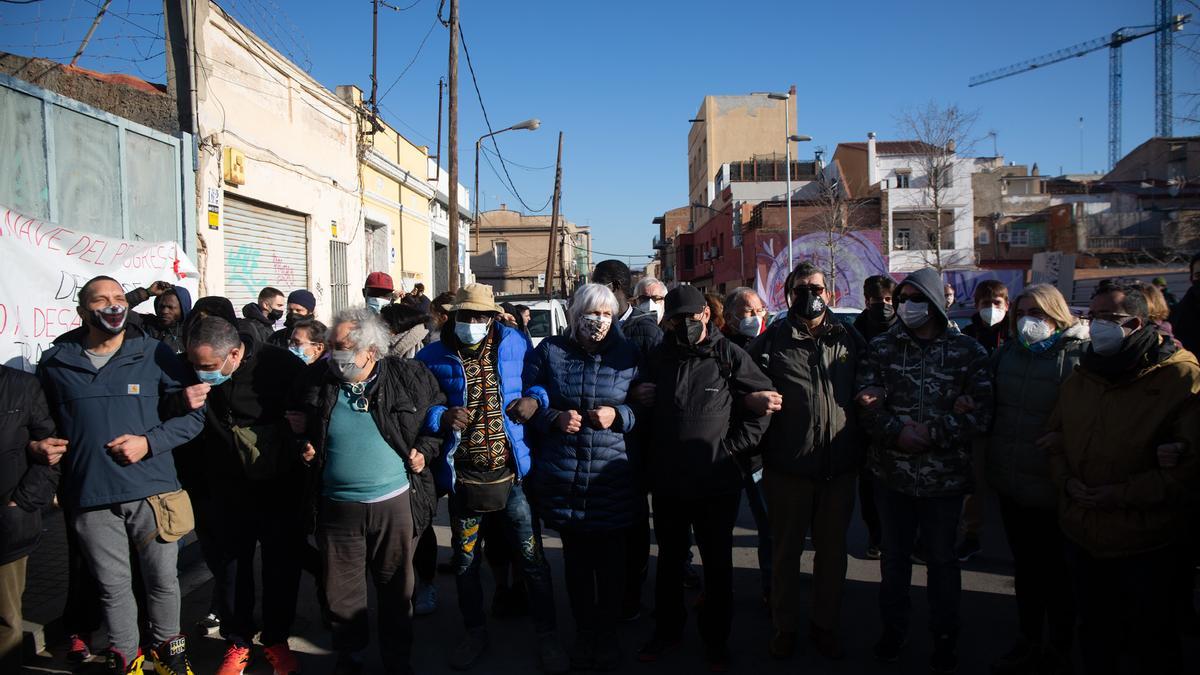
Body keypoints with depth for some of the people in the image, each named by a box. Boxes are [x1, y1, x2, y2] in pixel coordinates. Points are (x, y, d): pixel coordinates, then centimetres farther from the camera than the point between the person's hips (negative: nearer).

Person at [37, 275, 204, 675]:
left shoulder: (155, 354, 0)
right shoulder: (55, 364, 5)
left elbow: (194, 413, 0)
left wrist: (150, 442, -10)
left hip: (152, 491, -1)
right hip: (90, 498, 1)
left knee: (163, 579, 10)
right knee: (113, 586, 12)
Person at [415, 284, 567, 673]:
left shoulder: (515, 345, 0)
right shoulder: (433, 358, -2)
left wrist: (535, 399, -9)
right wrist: (440, 418, -21)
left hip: (511, 473, 0)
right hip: (462, 477, 1)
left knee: (532, 558, 5)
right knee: (465, 561, 16)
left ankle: (547, 636, 24)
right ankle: (475, 633, 37)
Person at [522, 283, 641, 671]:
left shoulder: (627, 355, 4)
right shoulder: (549, 351, 3)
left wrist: (618, 415, -13)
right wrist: (555, 418, -12)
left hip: (613, 477, 0)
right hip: (564, 477, 1)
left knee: (610, 562, 8)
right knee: (575, 560, 12)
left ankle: (608, 635, 28)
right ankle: (583, 633, 30)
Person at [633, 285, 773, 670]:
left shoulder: (729, 356, -8)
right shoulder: (658, 359, 5)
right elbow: (645, 410, 21)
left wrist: (735, 445, -7)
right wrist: (640, 399, -1)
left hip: (717, 483, -3)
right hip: (667, 481, 3)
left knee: (718, 565, 12)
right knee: (669, 561, 18)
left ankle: (716, 639, 30)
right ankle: (667, 631, 35)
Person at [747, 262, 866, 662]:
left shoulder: (850, 339, 6)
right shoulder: (771, 342, -2)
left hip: (840, 467, 3)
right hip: (788, 467, -2)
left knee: (833, 551, 15)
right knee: (787, 550, 12)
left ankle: (826, 625, 33)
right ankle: (785, 627, 29)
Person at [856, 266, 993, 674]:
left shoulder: (966, 350, -5)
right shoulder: (882, 347, 0)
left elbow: (981, 412, -10)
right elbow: (867, 402, -6)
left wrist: (931, 433, -18)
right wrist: (897, 431, -20)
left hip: (944, 476, -2)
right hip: (891, 472, 2)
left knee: (941, 559, 13)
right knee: (894, 556, 17)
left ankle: (945, 637, 33)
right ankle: (893, 628, 36)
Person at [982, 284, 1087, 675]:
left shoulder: (1080, 354, -13)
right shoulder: (1007, 352, 8)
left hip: (1053, 488, -6)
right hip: (1010, 482, 6)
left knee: (1057, 571, 12)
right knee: (1024, 566, 20)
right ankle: (1030, 642, 37)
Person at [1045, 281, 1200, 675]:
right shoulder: (1079, 379, 7)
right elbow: (1055, 439, 14)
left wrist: (1121, 493, -20)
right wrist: (1066, 480, -4)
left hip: (1143, 543, -5)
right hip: (1081, 535, 5)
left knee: (1152, 643, 13)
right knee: (1094, 634, 23)